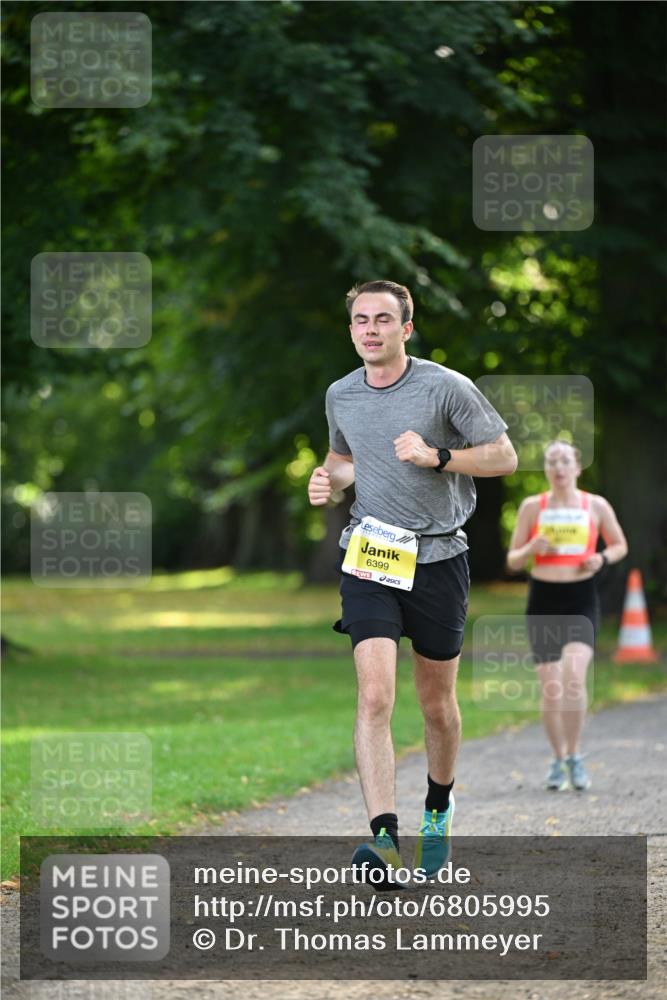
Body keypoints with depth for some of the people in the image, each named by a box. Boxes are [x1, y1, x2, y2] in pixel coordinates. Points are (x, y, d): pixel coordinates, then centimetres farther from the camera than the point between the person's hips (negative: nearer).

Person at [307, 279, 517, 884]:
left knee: (438, 704, 11)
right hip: (369, 558, 1)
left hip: (438, 557, -1)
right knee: (375, 696, -17)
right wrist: (328, 480, 4)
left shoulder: (447, 388, -6)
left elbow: (504, 457, -3)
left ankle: (439, 811, 37)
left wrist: (437, 456, -16)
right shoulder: (341, 396, 7)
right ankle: (384, 835, -26)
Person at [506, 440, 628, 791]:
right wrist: (531, 549, -14)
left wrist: (602, 558, -5)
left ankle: (574, 757, -7)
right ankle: (558, 760, 18)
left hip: (581, 601, -1)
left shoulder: (596, 506, 4)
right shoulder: (532, 506, 4)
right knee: (550, 687, -1)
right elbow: (513, 560, 8)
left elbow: (620, 545, 17)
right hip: (542, 600, 1)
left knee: (573, 676, -21)